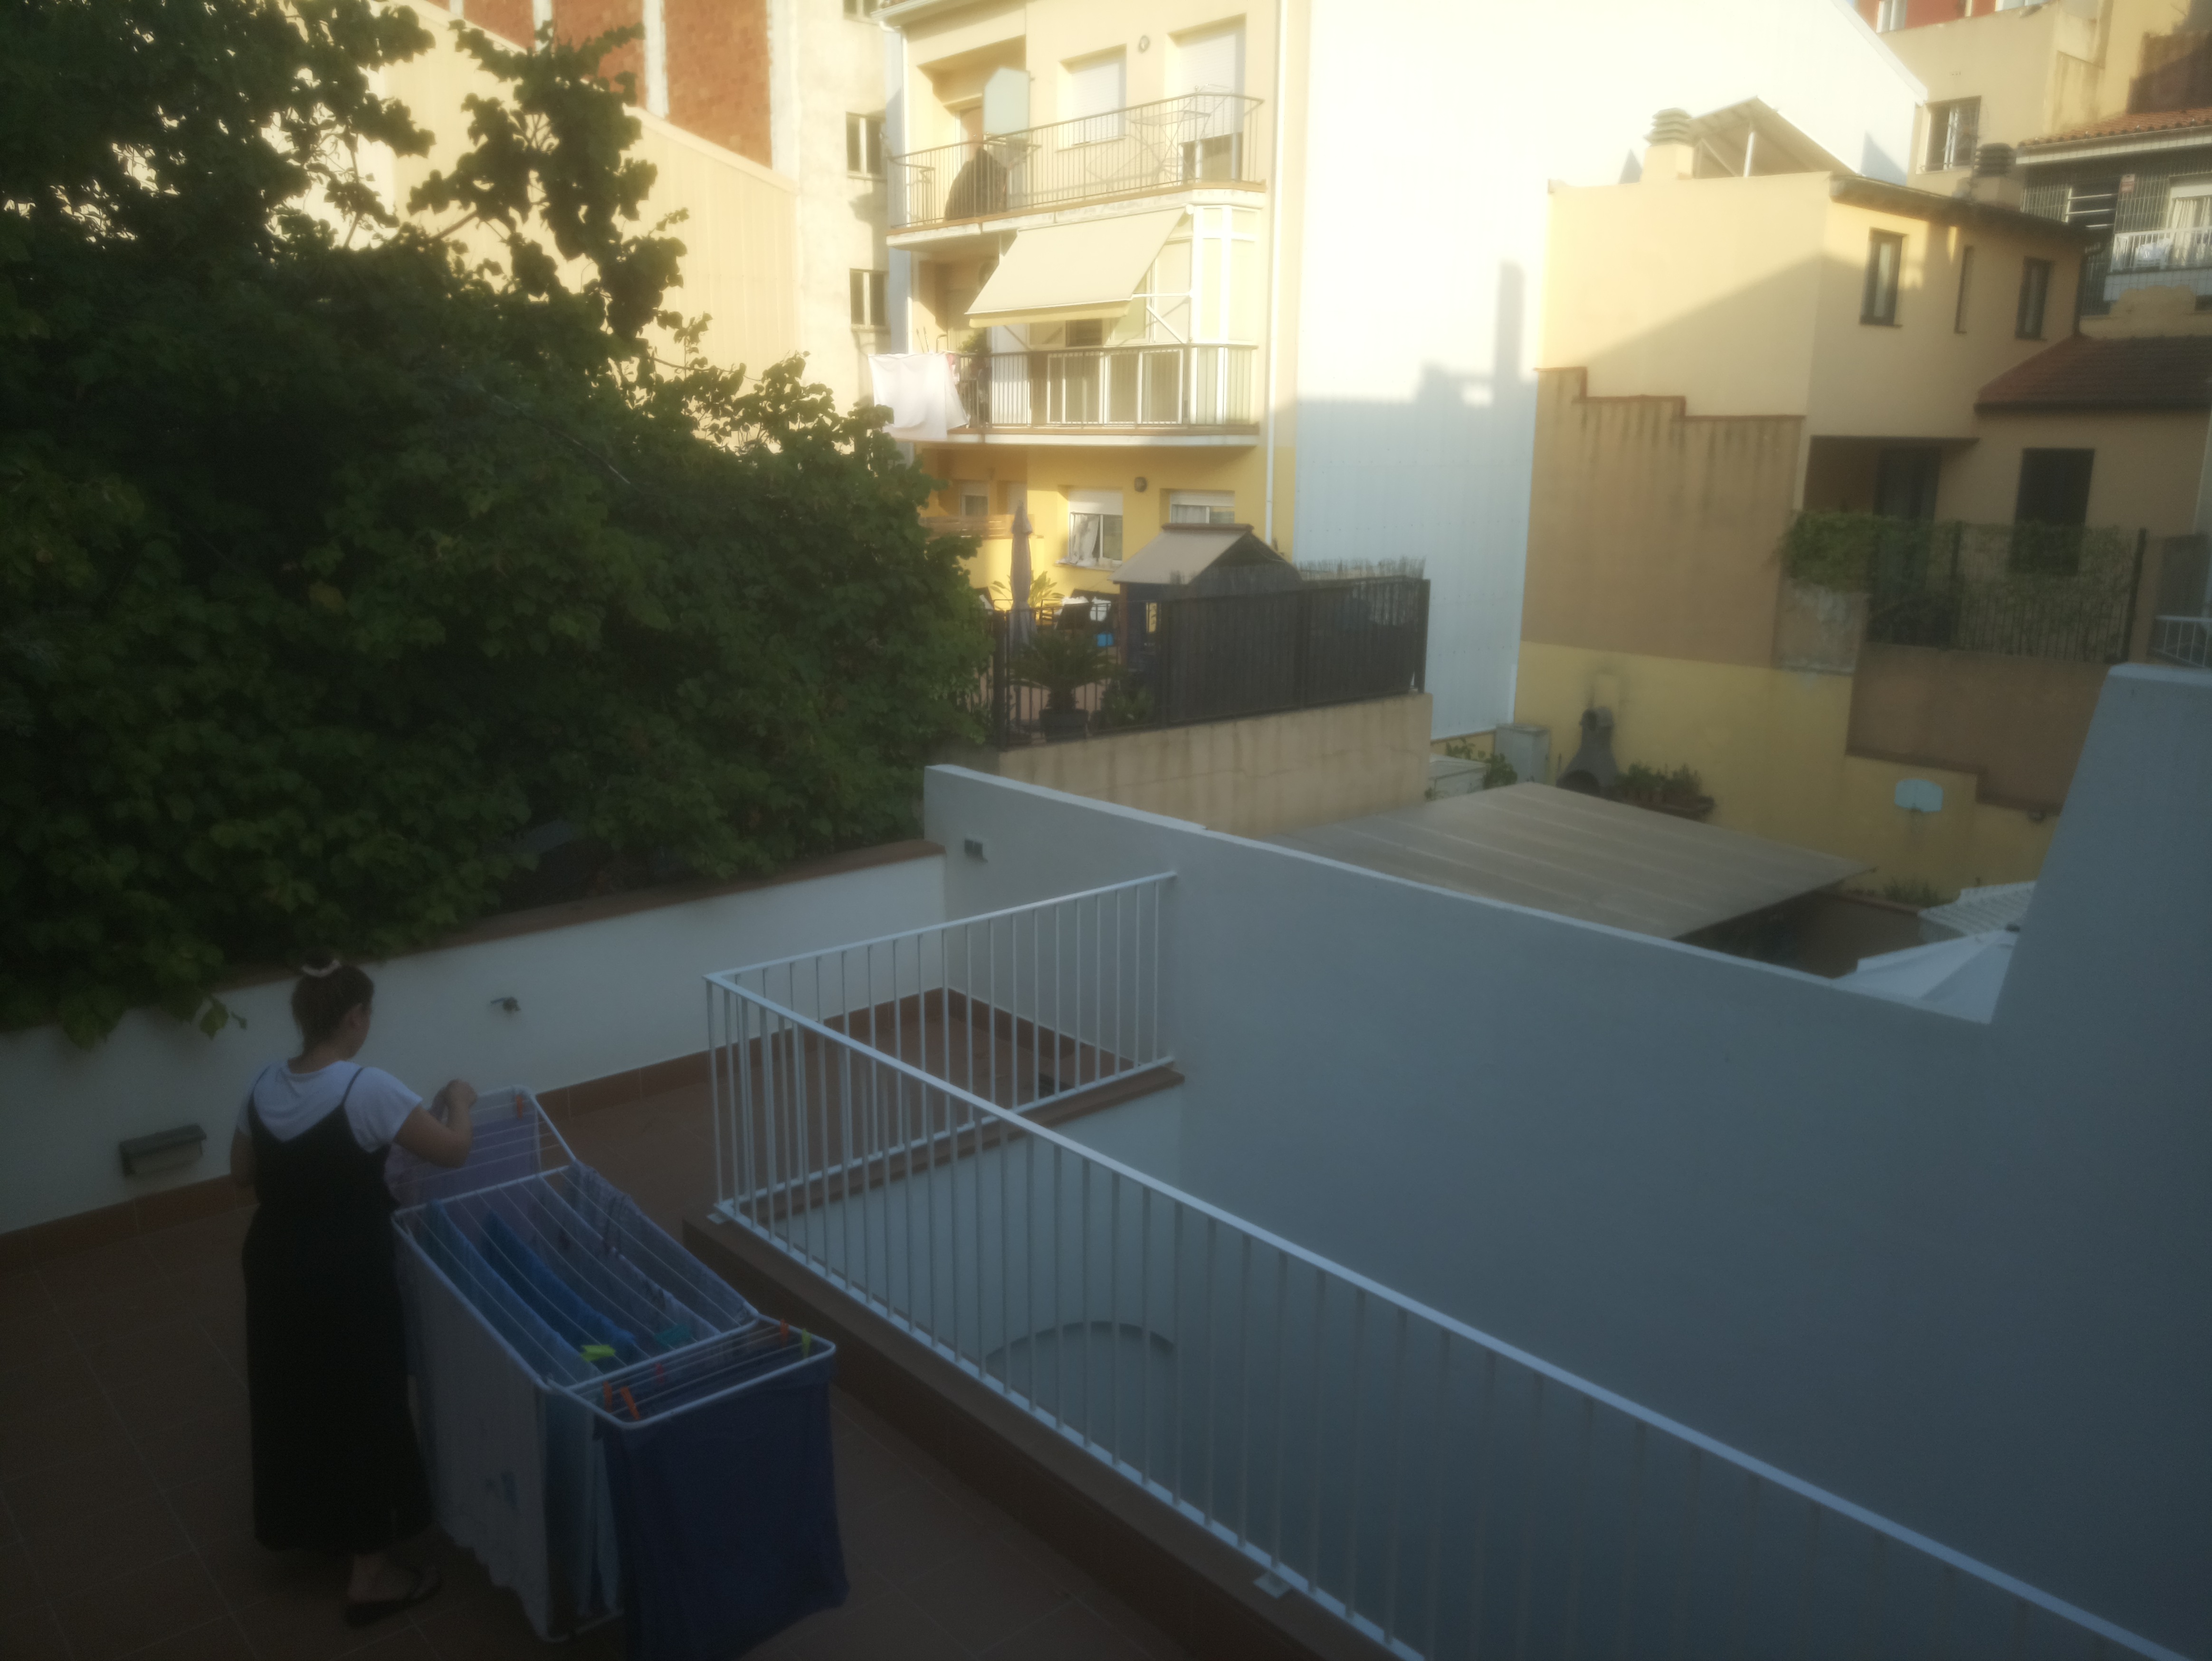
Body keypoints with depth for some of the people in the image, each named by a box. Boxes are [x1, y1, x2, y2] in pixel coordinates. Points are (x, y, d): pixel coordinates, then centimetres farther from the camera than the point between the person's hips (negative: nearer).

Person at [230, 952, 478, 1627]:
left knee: (294, 1395, 24)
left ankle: (303, 1524, 45)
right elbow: (453, 1150, -19)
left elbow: (243, 1174, 11)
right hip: (345, 1273, -7)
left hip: (275, 1260, 7)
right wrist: (458, 1100, -1)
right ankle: (371, 1572, 17)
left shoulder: (265, 1084, -1)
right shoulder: (367, 1089, -24)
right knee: (363, 1406, 7)